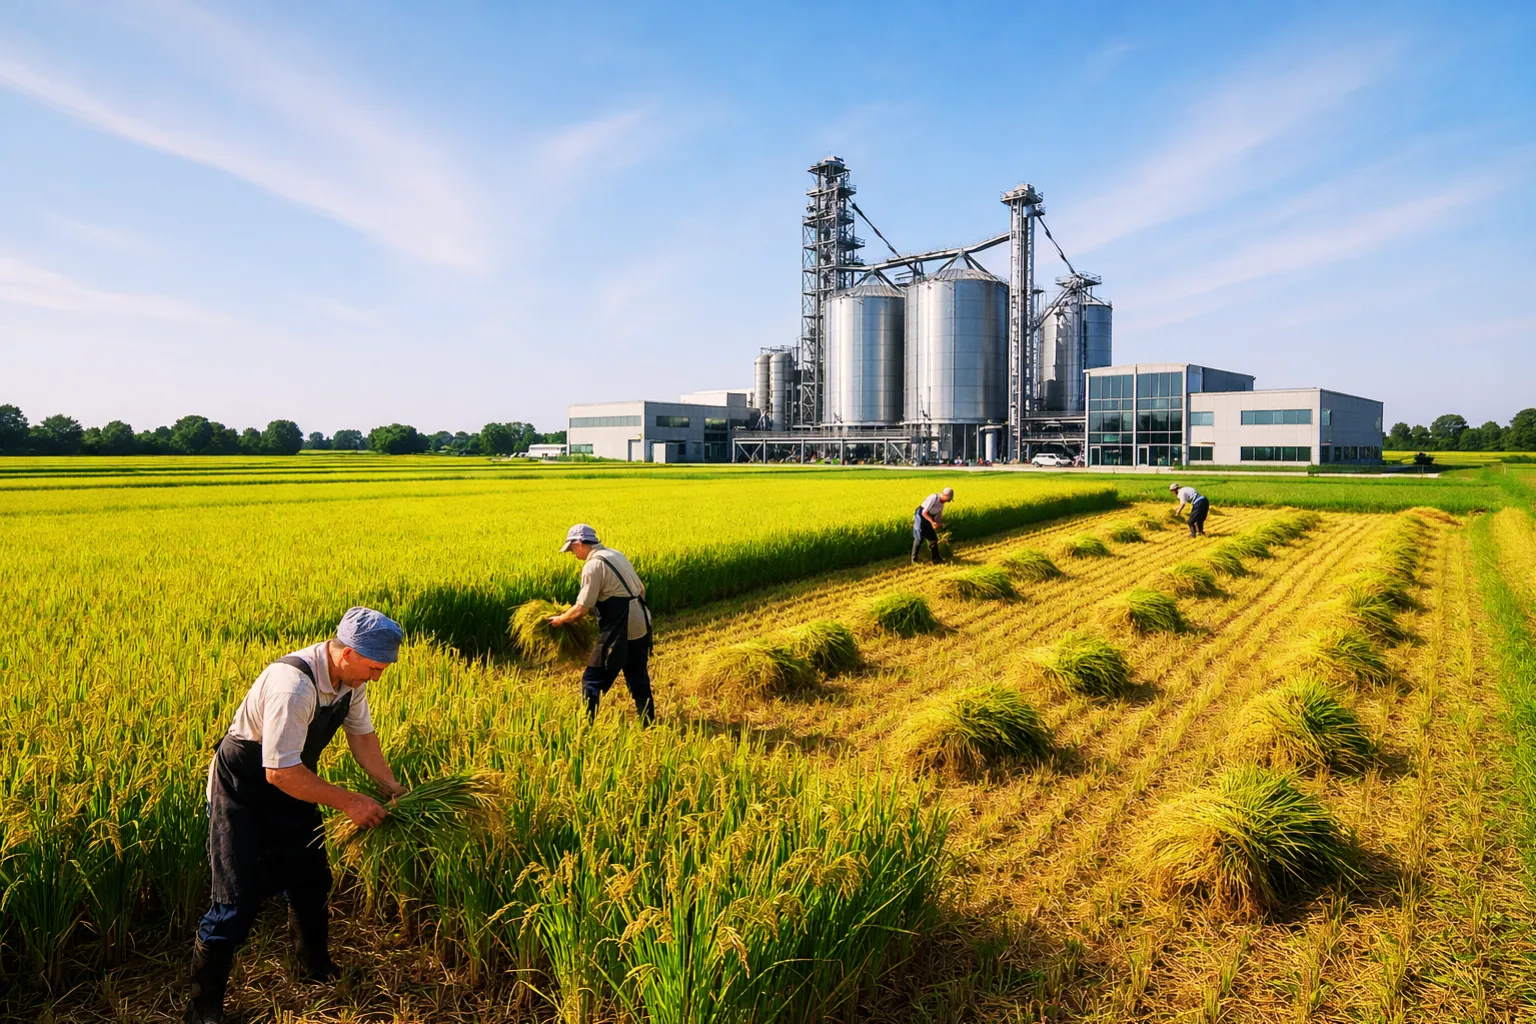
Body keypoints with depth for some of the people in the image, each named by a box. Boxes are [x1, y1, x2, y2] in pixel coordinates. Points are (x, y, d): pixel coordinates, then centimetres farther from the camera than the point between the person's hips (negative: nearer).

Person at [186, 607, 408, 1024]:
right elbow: (280, 771, -35)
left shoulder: (349, 677, -12)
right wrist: (349, 802, -30)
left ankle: (316, 968, 39)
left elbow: (362, 735, 1)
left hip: (291, 786, 8)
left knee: (311, 880, 17)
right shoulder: (293, 685, -38)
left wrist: (391, 786, -9)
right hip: (243, 791, -8)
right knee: (238, 901, -5)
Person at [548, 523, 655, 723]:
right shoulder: (616, 555, 12)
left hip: (620, 631, -9)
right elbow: (641, 589, 18)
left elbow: (581, 609, -17)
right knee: (638, 677, 19)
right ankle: (648, 723, 27)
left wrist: (559, 619, -1)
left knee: (592, 680, 2)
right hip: (641, 624, 9)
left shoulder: (593, 565, -13)